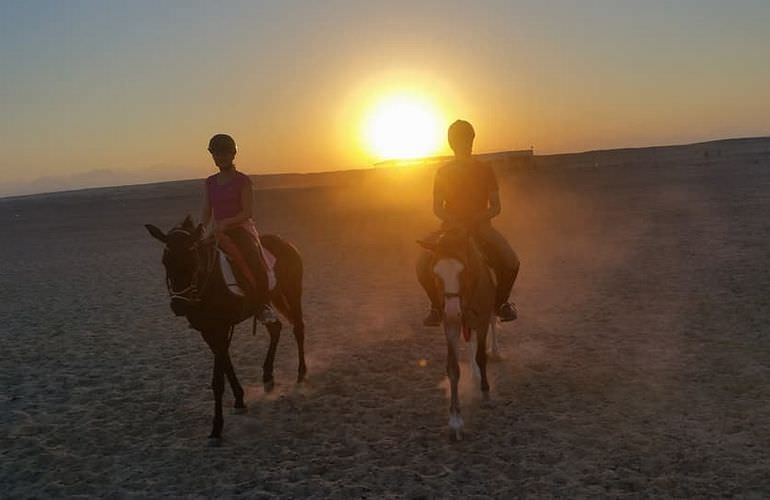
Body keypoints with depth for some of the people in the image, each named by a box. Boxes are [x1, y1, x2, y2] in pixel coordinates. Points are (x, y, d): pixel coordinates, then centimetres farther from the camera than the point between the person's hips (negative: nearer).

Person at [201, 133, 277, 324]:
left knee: (255, 263, -28)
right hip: (219, 233, 5)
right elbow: (206, 214, 15)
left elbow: (248, 212, -8)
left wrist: (226, 222, -21)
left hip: (241, 228, -5)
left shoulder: (242, 181, -1)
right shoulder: (210, 182, 14)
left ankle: (263, 307, -12)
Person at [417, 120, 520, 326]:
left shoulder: (485, 170, 7)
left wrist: (477, 218, -17)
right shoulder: (443, 172, 8)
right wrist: (452, 220, -16)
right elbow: (437, 208, 4)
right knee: (423, 265, -25)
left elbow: (495, 207, 4)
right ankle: (438, 305, 1)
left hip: (481, 227, 0)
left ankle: (500, 302, 3)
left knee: (510, 263, -26)